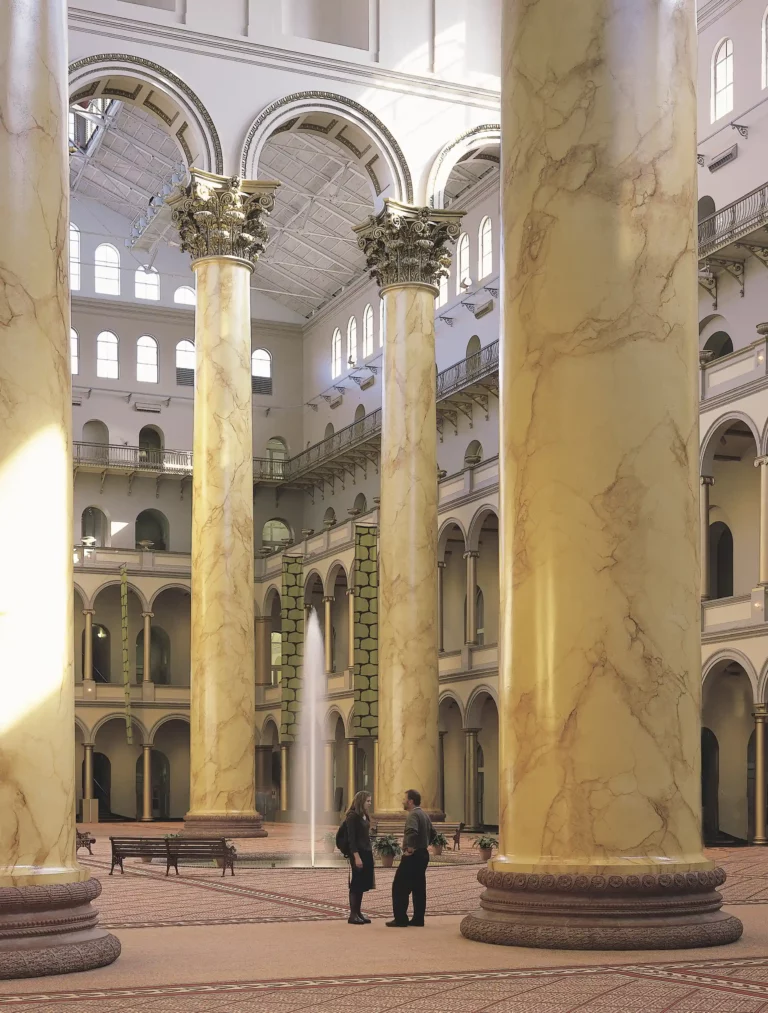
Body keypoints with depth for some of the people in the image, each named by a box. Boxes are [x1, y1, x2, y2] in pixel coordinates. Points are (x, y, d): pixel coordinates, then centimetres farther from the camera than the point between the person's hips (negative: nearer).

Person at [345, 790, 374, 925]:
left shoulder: (365, 816, 13)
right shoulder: (352, 816, -12)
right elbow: (351, 838, -16)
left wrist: (370, 853, 12)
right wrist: (356, 857, -21)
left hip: (367, 852, 8)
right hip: (358, 853, -8)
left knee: (362, 884, 10)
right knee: (356, 884, -4)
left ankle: (358, 912, 15)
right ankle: (352, 915, 1)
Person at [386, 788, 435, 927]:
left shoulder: (413, 815, -16)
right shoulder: (424, 814, 14)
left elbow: (412, 832, -33)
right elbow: (432, 833, 25)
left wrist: (410, 848, -22)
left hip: (412, 857, -10)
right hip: (423, 855, 10)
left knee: (399, 887, -3)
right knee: (419, 888, 11)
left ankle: (400, 919, -4)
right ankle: (418, 919, 12)